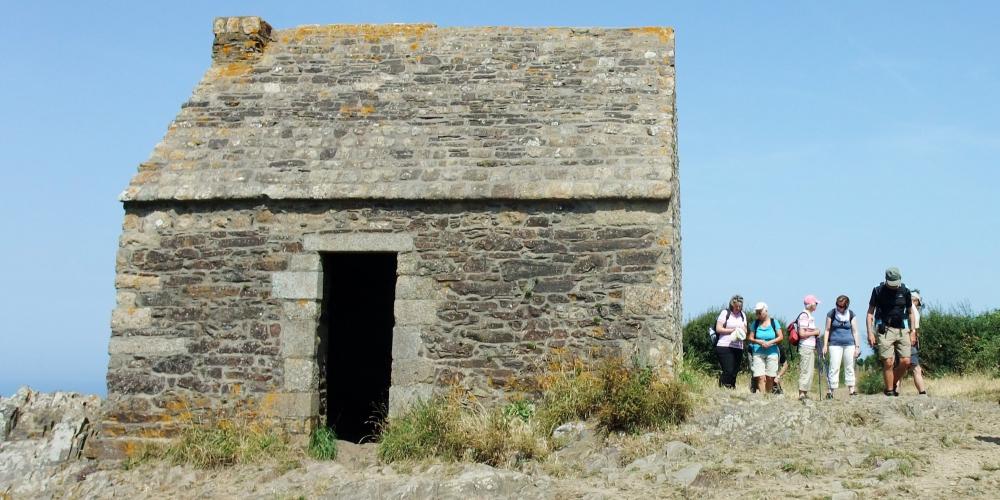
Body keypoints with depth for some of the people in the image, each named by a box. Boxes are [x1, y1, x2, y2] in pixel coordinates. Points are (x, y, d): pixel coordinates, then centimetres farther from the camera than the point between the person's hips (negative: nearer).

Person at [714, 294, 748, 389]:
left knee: (734, 372, 4)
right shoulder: (725, 313, 0)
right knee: (728, 371, -16)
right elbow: (718, 329, -6)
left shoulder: (742, 315, 18)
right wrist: (733, 330, -10)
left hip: (738, 348, 6)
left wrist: (742, 332, -2)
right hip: (725, 346, -6)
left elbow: (745, 330, 22)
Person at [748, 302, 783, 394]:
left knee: (770, 378, -1)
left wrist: (770, 342, -12)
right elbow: (750, 338, 5)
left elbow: (780, 337, 2)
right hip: (758, 353, 0)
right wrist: (759, 342, -13)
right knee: (760, 377, -11)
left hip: (772, 353, 0)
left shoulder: (774, 322, 4)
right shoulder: (755, 323, 7)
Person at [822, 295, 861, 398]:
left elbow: (855, 331, 9)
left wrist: (857, 346, 4)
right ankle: (831, 390, -9)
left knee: (849, 367, 6)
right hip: (835, 344, -2)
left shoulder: (851, 315, 5)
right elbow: (827, 330, 4)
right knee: (834, 367, -8)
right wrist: (825, 345, -1)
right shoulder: (831, 314, 0)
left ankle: (851, 389, 10)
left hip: (849, 344, 2)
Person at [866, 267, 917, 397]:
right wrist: (870, 333, -8)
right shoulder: (878, 291, -3)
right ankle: (889, 391, 2)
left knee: (906, 361, -4)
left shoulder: (905, 291, 6)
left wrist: (912, 332, 9)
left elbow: (910, 312, 16)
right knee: (888, 363, -9)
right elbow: (870, 313, 1)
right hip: (885, 330, -3)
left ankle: (893, 385, 18)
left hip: (902, 330, 3)